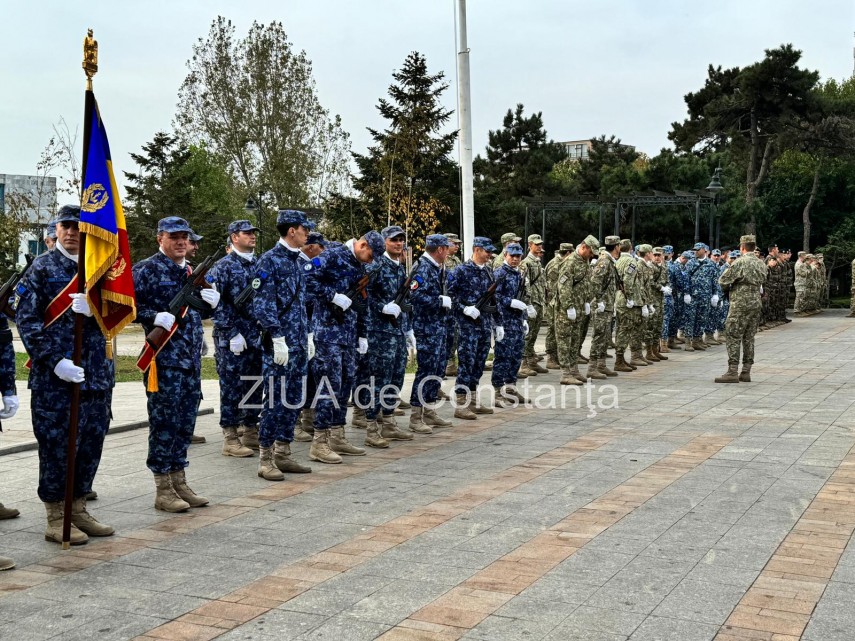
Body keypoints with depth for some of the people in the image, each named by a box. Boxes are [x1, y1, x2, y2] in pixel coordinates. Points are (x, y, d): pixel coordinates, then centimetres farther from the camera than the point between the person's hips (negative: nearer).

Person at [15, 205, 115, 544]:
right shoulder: (42, 268, 0)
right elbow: (25, 319, -6)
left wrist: (93, 308, -17)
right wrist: (54, 361, -16)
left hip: (97, 374, 5)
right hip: (54, 376, -4)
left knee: (91, 443, 10)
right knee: (57, 445, 0)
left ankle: (78, 511, 24)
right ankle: (56, 520, 11)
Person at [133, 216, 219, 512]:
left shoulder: (191, 271, 17)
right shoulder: (146, 269, -6)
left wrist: (211, 302, 3)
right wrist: (155, 316, -24)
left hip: (191, 359, 8)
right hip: (164, 359, -7)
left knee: (185, 422, 12)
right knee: (164, 422, -3)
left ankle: (179, 484, 22)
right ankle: (163, 491, 5)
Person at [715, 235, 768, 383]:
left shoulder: (740, 262, -12)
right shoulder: (761, 263, 10)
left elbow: (723, 281, -9)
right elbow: (764, 279, 20)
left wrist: (727, 289, 10)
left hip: (740, 305, -7)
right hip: (756, 304, 7)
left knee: (733, 337, -5)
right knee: (749, 338, 11)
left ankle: (732, 372, -10)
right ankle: (746, 372, 13)